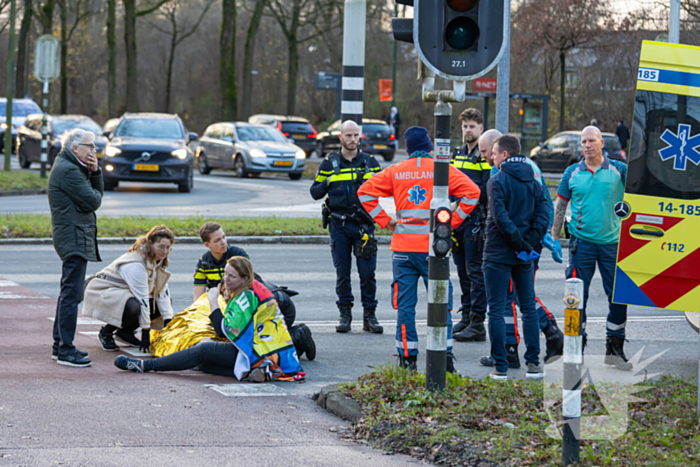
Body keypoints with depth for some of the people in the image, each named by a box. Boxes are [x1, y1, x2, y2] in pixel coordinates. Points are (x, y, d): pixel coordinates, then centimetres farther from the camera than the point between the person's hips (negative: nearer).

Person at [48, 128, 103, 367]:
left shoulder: (74, 168, 19)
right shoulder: (68, 171, -15)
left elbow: (98, 192, 15)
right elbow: (92, 201, -17)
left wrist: (94, 172, 0)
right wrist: (94, 193, 4)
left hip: (74, 237, 11)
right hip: (74, 238, -11)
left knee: (68, 292, 16)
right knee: (71, 294, -11)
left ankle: (60, 345, 22)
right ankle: (65, 351, -11)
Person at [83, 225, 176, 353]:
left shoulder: (158, 260, -2)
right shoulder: (136, 265, -30)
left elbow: (162, 291, -1)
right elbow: (142, 300, -30)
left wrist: (168, 322, -9)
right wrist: (146, 335, -29)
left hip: (124, 292, 10)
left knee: (161, 304, -3)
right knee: (133, 307, -38)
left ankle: (125, 332, 6)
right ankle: (106, 332, -11)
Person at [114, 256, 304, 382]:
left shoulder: (247, 297, -18)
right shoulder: (252, 290, 15)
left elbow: (225, 331, -21)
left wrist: (213, 302, -15)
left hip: (262, 354, -11)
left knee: (204, 350, -15)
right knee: (204, 363, 5)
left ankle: (146, 365, -13)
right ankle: (249, 372, -14)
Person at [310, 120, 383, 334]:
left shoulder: (370, 162, 9)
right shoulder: (330, 163, 7)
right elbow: (315, 192, 8)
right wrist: (328, 183, -11)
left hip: (363, 224, 0)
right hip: (339, 225, 0)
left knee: (367, 272, -4)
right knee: (342, 272, 2)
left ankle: (369, 315, 3)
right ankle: (345, 313, 11)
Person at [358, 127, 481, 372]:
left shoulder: (395, 172, 5)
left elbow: (365, 191, 5)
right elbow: (471, 192, -9)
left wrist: (386, 221, 6)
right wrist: (452, 222, -2)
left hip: (403, 247, 2)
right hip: (433, 248, -1)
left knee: (405, 305, 6)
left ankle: (407, 357, 6)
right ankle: (444, 354, 1)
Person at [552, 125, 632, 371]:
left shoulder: (619, 170, 3)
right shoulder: (572, 173, 5)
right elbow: (560, 206, 11)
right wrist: (554, 238, 9)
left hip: (612, 242, 0)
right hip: (581, 242, 0)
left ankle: (615, 349, 14)